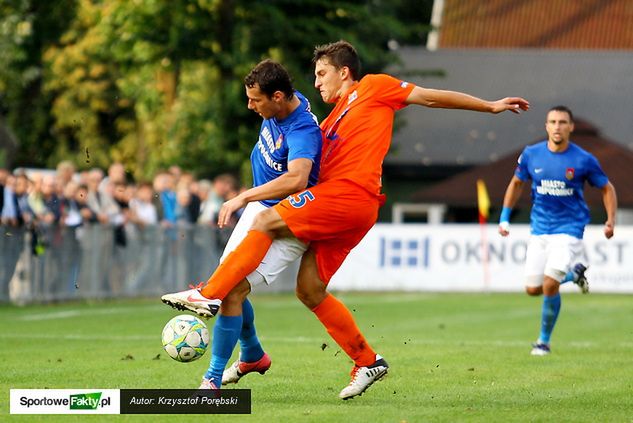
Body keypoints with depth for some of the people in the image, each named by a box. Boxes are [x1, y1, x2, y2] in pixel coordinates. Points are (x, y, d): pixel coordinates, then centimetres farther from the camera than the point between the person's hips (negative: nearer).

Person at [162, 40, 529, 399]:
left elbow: (431, 97, 14)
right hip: (344, 204, 9)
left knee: (266, 223, -17)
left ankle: (209, 296, -22)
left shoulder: (373, 87, 11)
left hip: (350, 194, -9)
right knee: (310, 290, 3)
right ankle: (368, 361, 10)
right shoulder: (331, 123, 31)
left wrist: (491, 106, 13)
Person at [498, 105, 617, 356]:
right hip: (539, 229, 4)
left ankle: (544, 341, 2)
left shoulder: (584, 160, -10)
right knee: (533, 289, 3)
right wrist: (504, 217, 6)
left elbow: (607, 189, 3)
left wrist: (610, 220, -10)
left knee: (549, 285, -18)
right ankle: (574, 274, 33)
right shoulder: (531, 154, -3)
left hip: (569, 229, -4)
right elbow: (516, 183, 13)